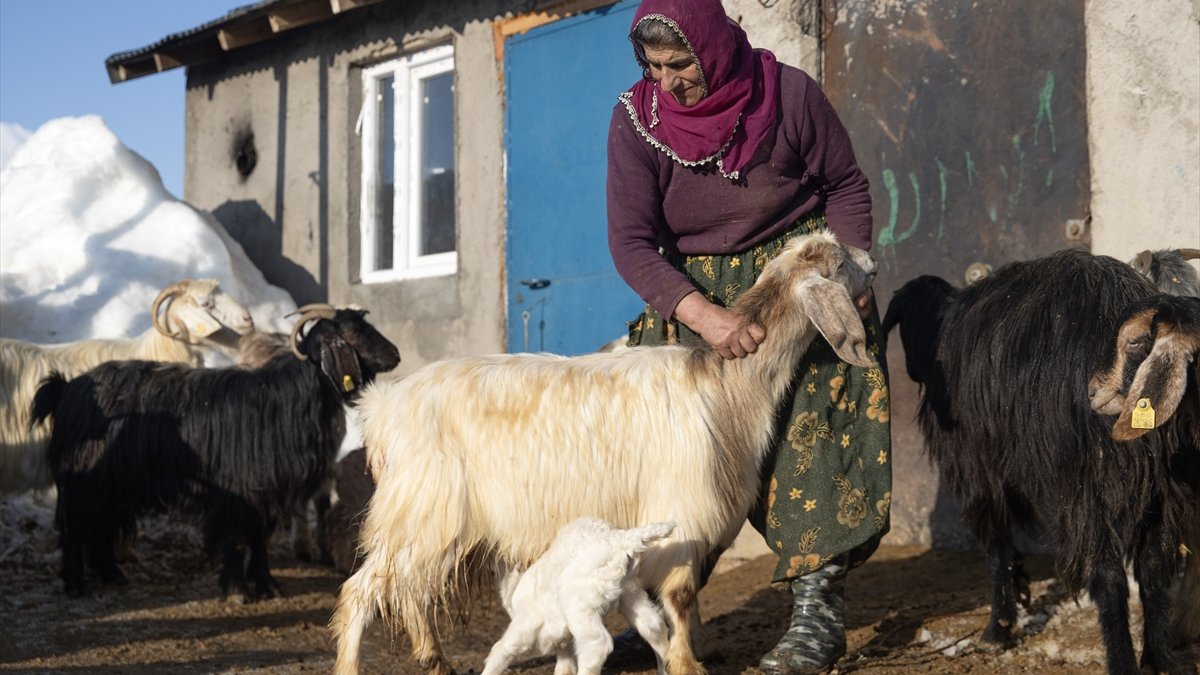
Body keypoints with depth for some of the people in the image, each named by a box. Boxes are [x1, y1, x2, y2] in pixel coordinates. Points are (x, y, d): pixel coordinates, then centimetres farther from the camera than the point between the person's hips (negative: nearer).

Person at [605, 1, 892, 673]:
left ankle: (819, 611, -17)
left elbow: (846, 186, 2)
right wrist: (703, 314, -31)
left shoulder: (789, 93, -12)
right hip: (695, 292, 2)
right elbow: (632, 240, -17)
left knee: (808, 427, -16)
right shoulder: (637, 120, -10)